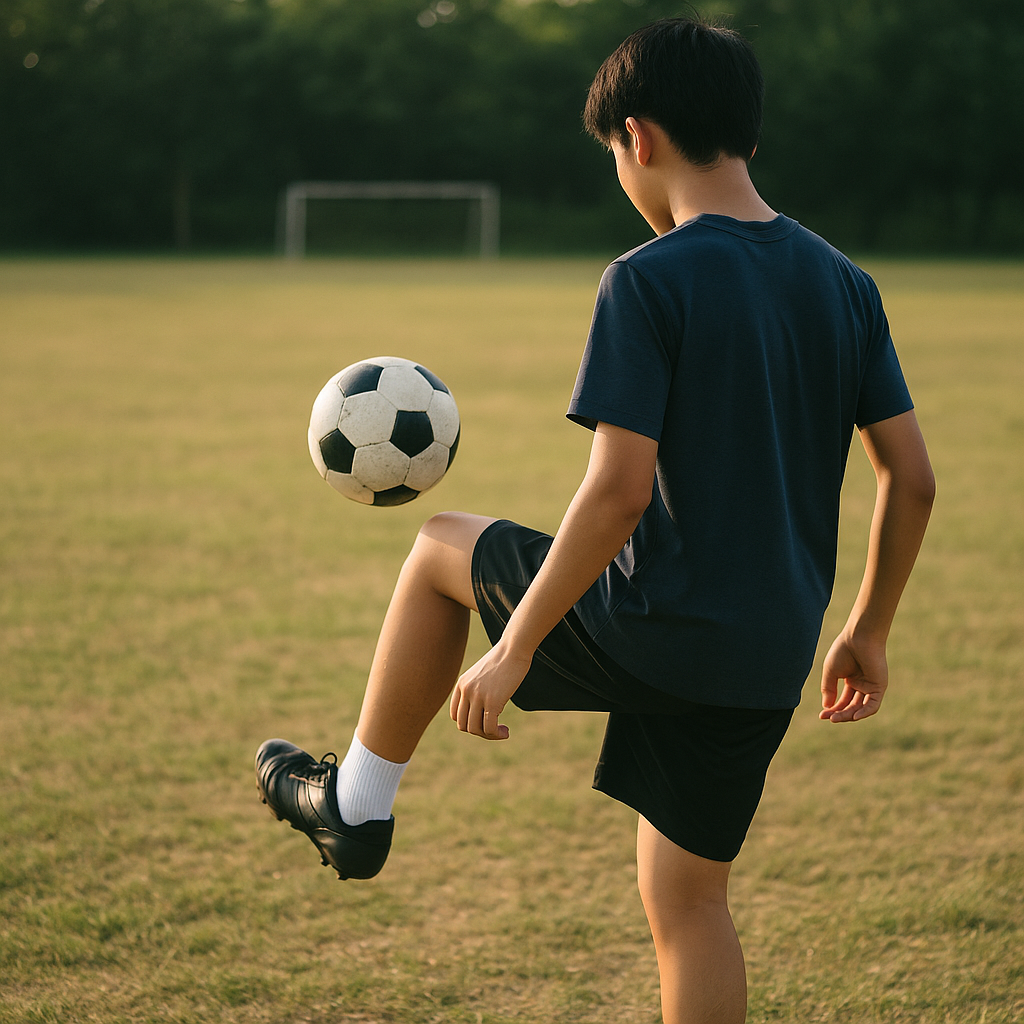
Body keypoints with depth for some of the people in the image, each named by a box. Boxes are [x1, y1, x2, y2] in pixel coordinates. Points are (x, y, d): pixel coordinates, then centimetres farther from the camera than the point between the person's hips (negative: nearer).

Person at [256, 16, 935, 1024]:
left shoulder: (648, 282, -15)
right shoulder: (845, 285, 6)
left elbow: (619, 491, -22)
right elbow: (910, 477, 8)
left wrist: (514, 647, -13)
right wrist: (865, 633, 20)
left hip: (652, 628, -6)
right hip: (769, 664, 6)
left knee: (440, 547, 19)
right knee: (687, 896, 16)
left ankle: (356, 805, 30)